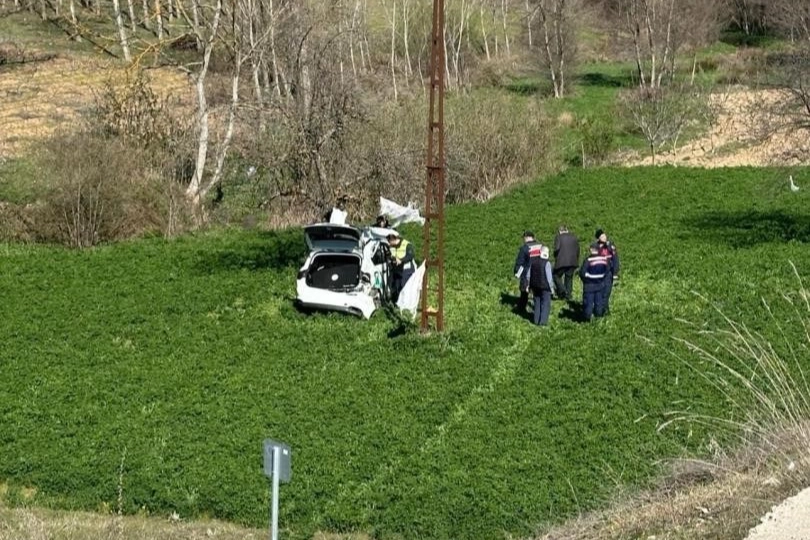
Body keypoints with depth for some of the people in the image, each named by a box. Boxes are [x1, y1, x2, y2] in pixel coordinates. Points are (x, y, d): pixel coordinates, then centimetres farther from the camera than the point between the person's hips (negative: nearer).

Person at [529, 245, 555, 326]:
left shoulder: (533, 261, 0)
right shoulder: (546, 263, -18)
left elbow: (529, 274, 7)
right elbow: (549, 277, -16)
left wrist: (530, 285, 18)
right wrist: (551, 287, -4)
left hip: (535, 285, 5)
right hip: (545, 286, -5)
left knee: (537, 303, 17)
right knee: (545, 304, 5)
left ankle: (536, 320, 19)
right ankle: (542, 321, 2)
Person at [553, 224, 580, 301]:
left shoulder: (558, 237, -2)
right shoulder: (573, 237, 12)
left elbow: (556, 249, -15)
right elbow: (578, 249, 12)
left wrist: (556, 257, 2)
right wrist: (576, 261, 17)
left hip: (561, 262, -5)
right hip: (572, 262, 5)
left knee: (556, 276, 9)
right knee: (569, 278, 12)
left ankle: (563, 291, -7)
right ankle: (568, 295, 10)